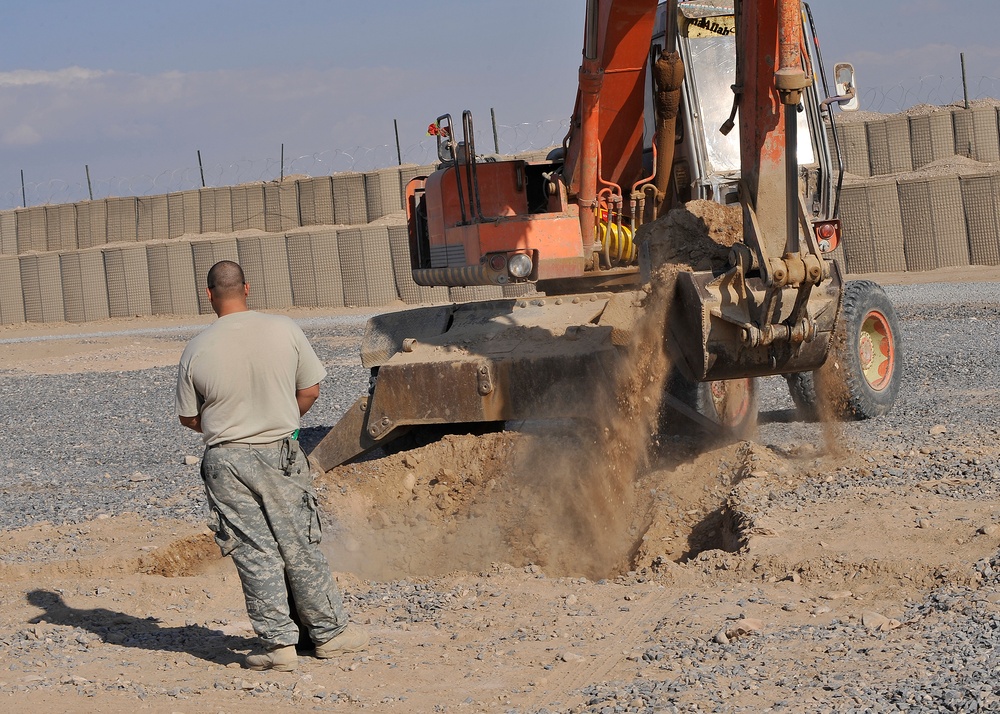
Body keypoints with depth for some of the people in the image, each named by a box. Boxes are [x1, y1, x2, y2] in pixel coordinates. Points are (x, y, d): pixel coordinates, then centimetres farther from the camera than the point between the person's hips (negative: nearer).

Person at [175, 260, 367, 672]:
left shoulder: (197, 350, -8)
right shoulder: (284, 330, -6)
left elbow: (189, 417, 2)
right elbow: (310, 391, 3)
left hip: (226, 461, -1)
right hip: (281, 454, 1)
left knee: (254, 553, 4)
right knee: (299, 546, 11)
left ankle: (278, 644, 4)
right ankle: (329, 632, 19)